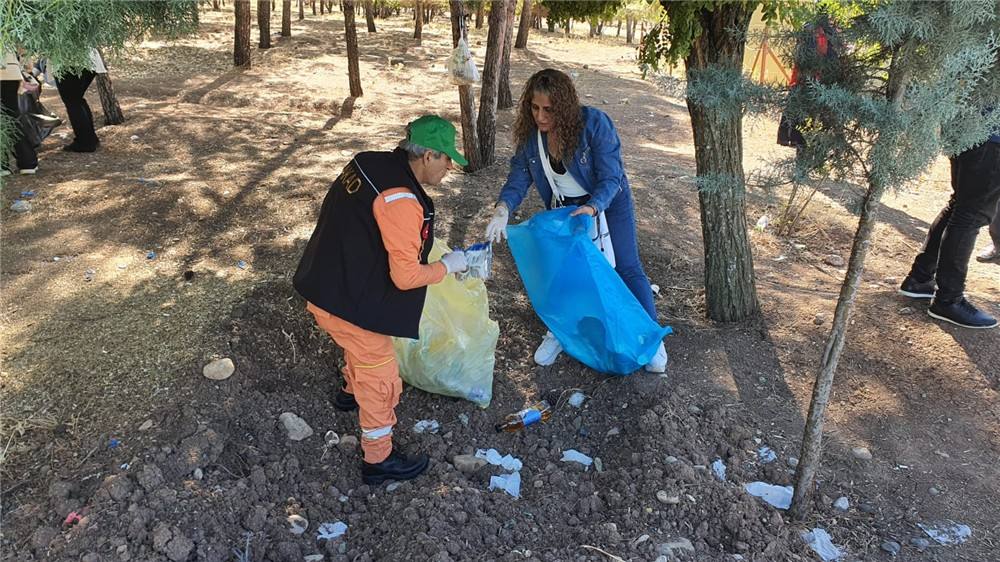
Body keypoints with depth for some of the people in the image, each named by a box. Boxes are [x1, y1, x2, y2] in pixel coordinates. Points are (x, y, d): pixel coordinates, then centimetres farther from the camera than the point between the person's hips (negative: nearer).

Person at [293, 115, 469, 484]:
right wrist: (447, 266, -7)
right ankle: (379, 460, 25)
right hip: (351, 303, -9)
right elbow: (406, 276, -25)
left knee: (363, 349, 35)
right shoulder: (401, 201, -28)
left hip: (328, 286, 9)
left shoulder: (370, 164, 0)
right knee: (381, 381, 8)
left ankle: (352, 391, 62)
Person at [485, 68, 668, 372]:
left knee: (627, 268, -1)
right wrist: (503, 208, -35)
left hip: (607, 201, -4)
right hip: (564, 206, 4)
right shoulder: (530, 132, -16)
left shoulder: (594, 123, -29)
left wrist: (592, 208, -48)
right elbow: (519, 177, -14)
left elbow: (611, 176, -29)